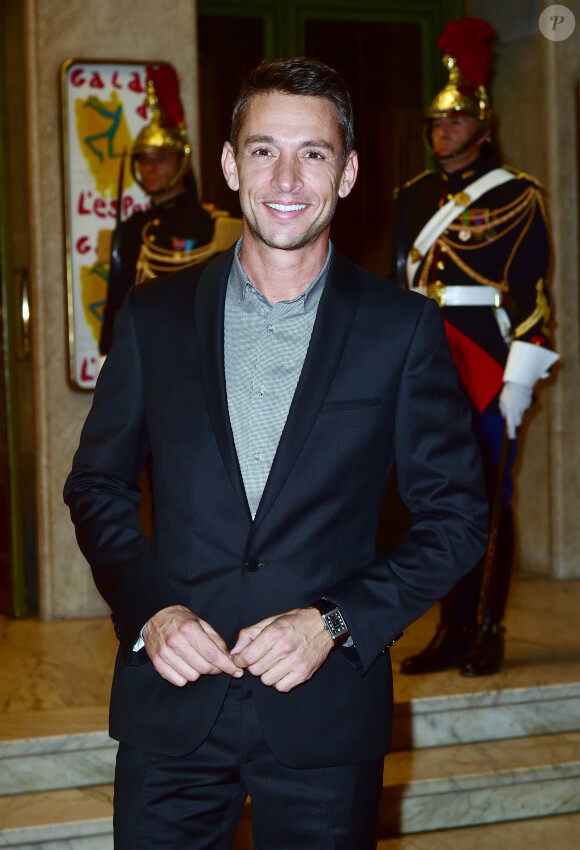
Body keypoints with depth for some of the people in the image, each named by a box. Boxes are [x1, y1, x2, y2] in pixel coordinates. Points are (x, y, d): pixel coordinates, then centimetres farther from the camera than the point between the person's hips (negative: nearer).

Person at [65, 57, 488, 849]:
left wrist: (336, 623, -11)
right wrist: (147, 608, -6)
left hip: (327, 710, -1)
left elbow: (457, 513, 0)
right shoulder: (154, 315, 3)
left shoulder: (403, 328, -2)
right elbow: (97, 484, 10)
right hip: (170, 703, 1)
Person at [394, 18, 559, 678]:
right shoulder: (412, 198, 14)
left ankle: (487, 633, 8)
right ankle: (452, 633, 14)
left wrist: (520, 377, -14)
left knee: (490, 501, 1)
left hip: (487, 367, -5)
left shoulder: (516, 196, -2)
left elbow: (530, 292, -7)